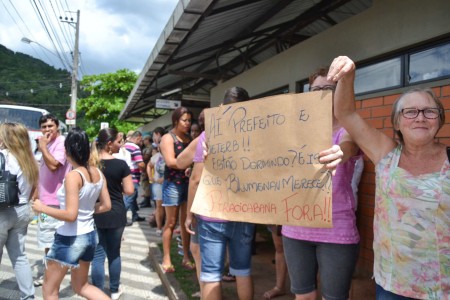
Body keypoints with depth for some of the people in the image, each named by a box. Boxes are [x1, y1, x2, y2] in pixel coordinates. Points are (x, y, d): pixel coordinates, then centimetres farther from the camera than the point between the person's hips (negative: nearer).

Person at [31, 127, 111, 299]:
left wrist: (42, 208, -13)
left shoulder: (73, 176, -22)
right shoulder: (98, 173, 0)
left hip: (70, 239, -7)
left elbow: (70, 215, -25)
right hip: (89, 236, 7)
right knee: (81, 286, 25)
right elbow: (106, 206, 6)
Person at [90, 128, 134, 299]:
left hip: (95, 214, 2)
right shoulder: (120, 164, -13)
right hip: (116, 214, -2)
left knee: (98, 254, 8)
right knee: (114, 253, 14)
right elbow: (129, 190, -11)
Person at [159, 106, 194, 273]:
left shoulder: (190, 138, 13)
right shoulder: (168, 138, -4)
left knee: (186, 222, 8)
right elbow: (170, 161, -15)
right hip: (173, 184, -5)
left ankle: (186, 257, 16)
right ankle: (166, 258, 12)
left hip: (189, 183, 5)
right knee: (171, 222, 2)